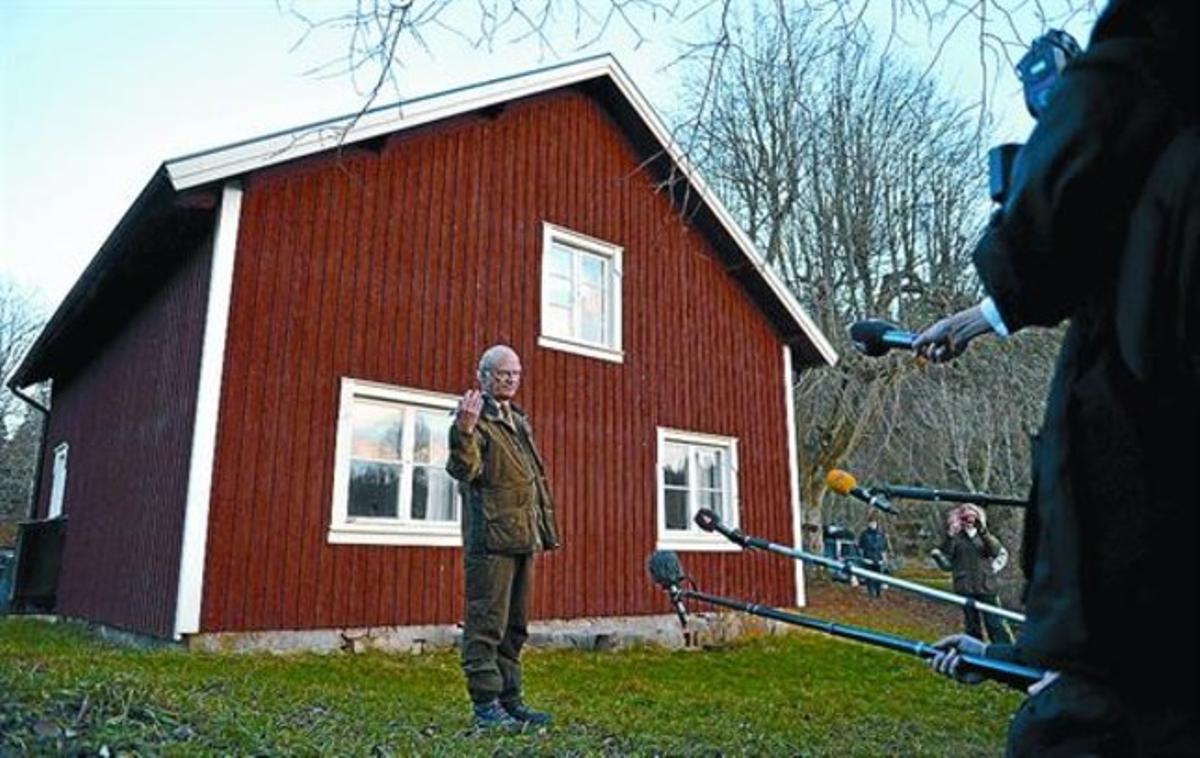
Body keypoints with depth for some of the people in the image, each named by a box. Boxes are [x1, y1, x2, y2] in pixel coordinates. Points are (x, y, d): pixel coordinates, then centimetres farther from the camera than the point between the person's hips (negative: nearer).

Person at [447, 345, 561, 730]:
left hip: (523, 538, 9)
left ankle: (509, 698, 24)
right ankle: (485, 703, 4)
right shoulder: (476, 417, -6)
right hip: (491, 537, -9)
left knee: (515, 625, 14)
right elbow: (463, 471, -21)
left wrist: (546, 527, 24)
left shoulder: (518, 420, 20)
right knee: (486, 623, -4)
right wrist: (464, 432, -38)